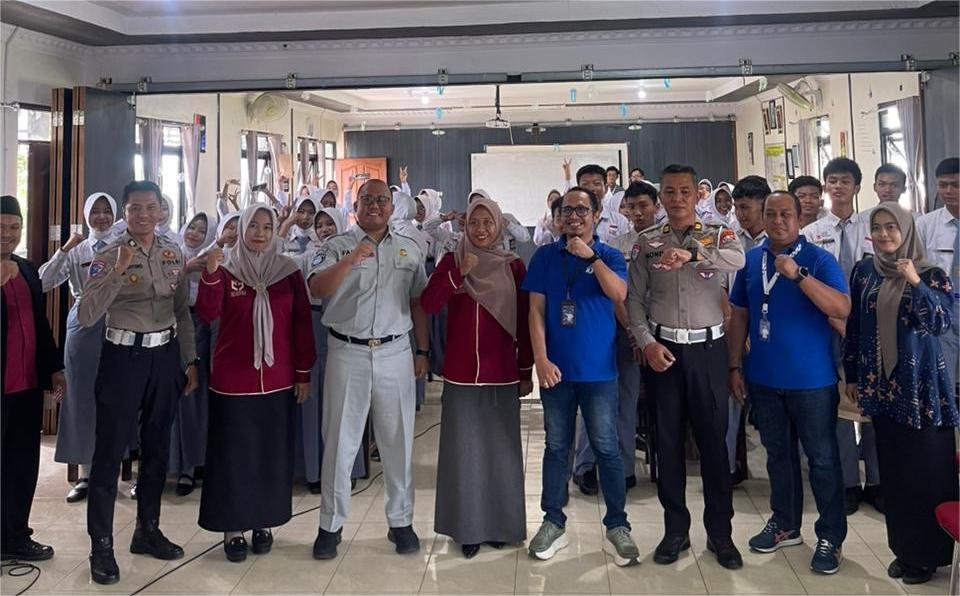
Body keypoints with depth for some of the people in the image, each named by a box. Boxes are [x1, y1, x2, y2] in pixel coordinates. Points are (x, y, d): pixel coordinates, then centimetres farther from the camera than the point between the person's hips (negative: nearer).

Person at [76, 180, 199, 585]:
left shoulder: (173, 254, 6)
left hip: (165, 355, 5)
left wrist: (190, 360, 10)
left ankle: (147, 531, 30)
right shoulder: (108, 257, -8)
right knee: (110, 450, 1)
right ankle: (101, 546, 12)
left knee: (157, 447, 14)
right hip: (124, 356, -5)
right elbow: (86, 316, -19)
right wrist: (118, 270, -26)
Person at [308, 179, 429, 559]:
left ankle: (400, 521, 21)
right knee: (339, 441, 5)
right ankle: (331, 525, 17)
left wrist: (422, 351, 9)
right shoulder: (338, 246, 2)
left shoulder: (409, 250, 11)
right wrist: (350, 261, -28)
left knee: (397, 441, 9)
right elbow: (317, 290, -14)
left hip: (395, 354, 2)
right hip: (347, 353, -2)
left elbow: (418, 303, 13)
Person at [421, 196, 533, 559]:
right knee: (464, 451, 3)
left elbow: (524, 322, 6)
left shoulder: (513, 266, 4)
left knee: (501, 450, 7)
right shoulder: (451, 262, 3)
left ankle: (501, 524, 22)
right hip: (461, 373, 0)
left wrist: (526, 372, 6)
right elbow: (428, 304, -11)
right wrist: (459, 273, -22)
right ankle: (468, 527, 16)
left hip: (502, 374, 1)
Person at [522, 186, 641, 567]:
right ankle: (553, 522, 22)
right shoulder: (545, 256, 5)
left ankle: (617, 527, 15)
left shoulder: (609, 256, 3)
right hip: (556, 368, 1)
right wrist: (541, 358, -9)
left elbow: (619, 294, -16)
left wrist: (590, 256, -21)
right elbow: (536, 311, 0)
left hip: (598, 370, -1)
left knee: (607, 448, 3)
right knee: (556, 447, 11)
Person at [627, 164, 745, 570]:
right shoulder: (647, 243, 7)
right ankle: (676, 529, 20)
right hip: (662, 349, 1)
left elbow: (738, 258, -21)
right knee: (668, 439, 7)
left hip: (707, 347, -1)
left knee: (713, 438, 4)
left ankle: (720, 532, 17)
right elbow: (635, 299, 5)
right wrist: (647, 344, -9)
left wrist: (691, 254, -37)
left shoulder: (716, 235, 3)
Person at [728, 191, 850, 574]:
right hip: (764, 378, 4)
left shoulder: (819, 260, -8)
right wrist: (735, 366, 7)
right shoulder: (750, 261, 6)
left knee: (822, 458, 5)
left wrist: (799, 275, -29)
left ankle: (831, 537, 18)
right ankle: (785, 524, 32)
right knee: (778, 454, 17)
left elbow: (842, 309, -21)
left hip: (811, 380, -4)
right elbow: (740, 315, 10)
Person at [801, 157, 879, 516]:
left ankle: (876, 482, 19)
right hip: (828, 328, 0)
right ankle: (848, 483, 17)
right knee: (837, 404, 5)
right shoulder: (811, 234, 2)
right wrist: (837, 321, -11)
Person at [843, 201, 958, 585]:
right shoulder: (864, 271, 5)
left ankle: (928, 553, 15)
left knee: (925, 469, 1)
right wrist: (852, 375, 10)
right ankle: (903, 548, 22)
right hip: (881, 385, 3)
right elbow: (853, 325, 9)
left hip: (921, 386, -3)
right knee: (892, 470, 10)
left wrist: (916, 284, -24)